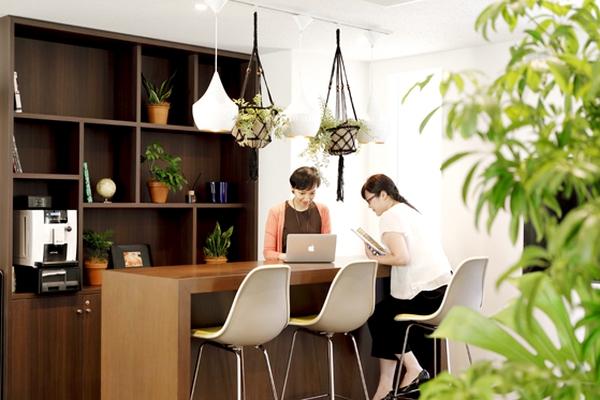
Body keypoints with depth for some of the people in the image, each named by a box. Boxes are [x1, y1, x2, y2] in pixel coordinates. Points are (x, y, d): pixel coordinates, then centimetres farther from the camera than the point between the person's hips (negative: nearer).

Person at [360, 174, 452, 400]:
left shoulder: (390, 216, -9)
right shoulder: (409, 210, 19)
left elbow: (402, 258, -19)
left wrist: (374, 258, -4)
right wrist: (380, 255, 10)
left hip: (426, 292, -9)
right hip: (443, 287, 9)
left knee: (378, 316, 8)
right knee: (387, 314, 17)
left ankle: (414, 370, 11)